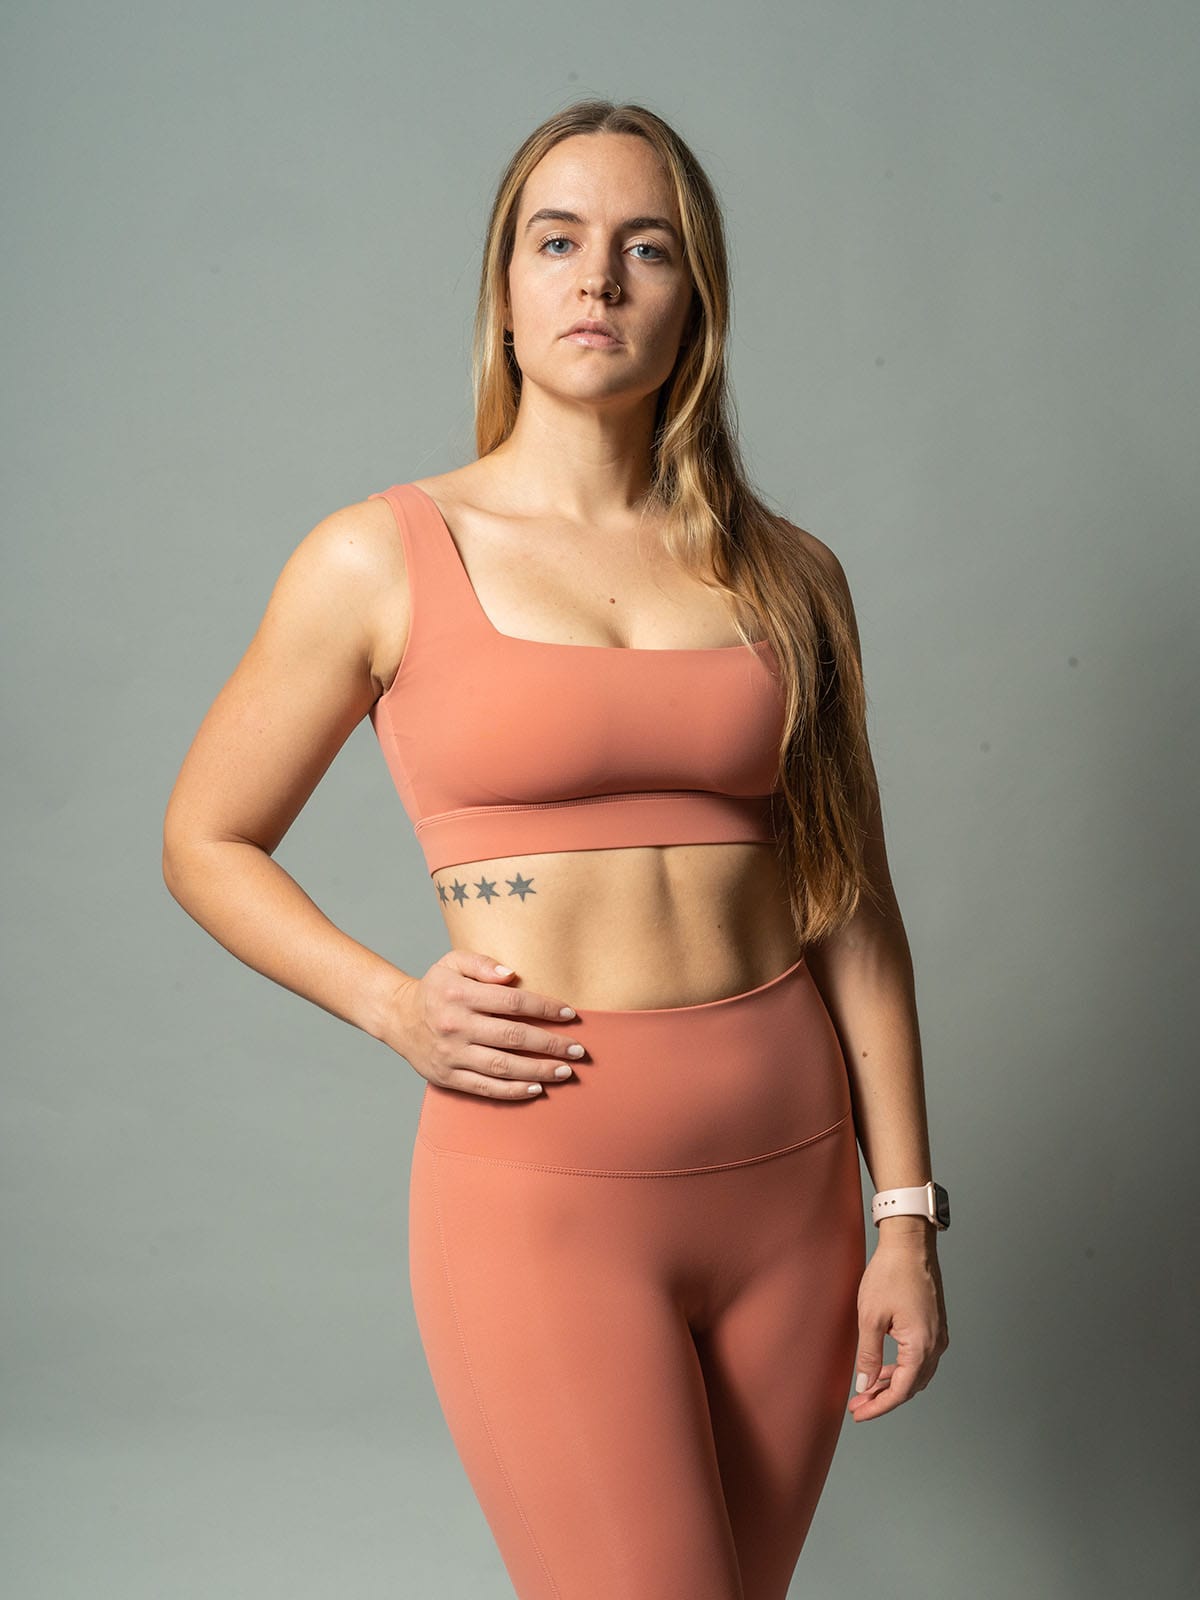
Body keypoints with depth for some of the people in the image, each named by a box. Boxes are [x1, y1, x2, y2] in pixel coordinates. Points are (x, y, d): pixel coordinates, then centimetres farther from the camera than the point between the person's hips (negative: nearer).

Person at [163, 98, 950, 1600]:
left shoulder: (787, 574, 6)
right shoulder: (384, 558, -2)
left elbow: (850, 905, 7)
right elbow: (206, 842, 6)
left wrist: (906, 1215, 4)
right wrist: (394, 1007, -8)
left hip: (790, 1173, 4)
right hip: (545, 1189, -3)